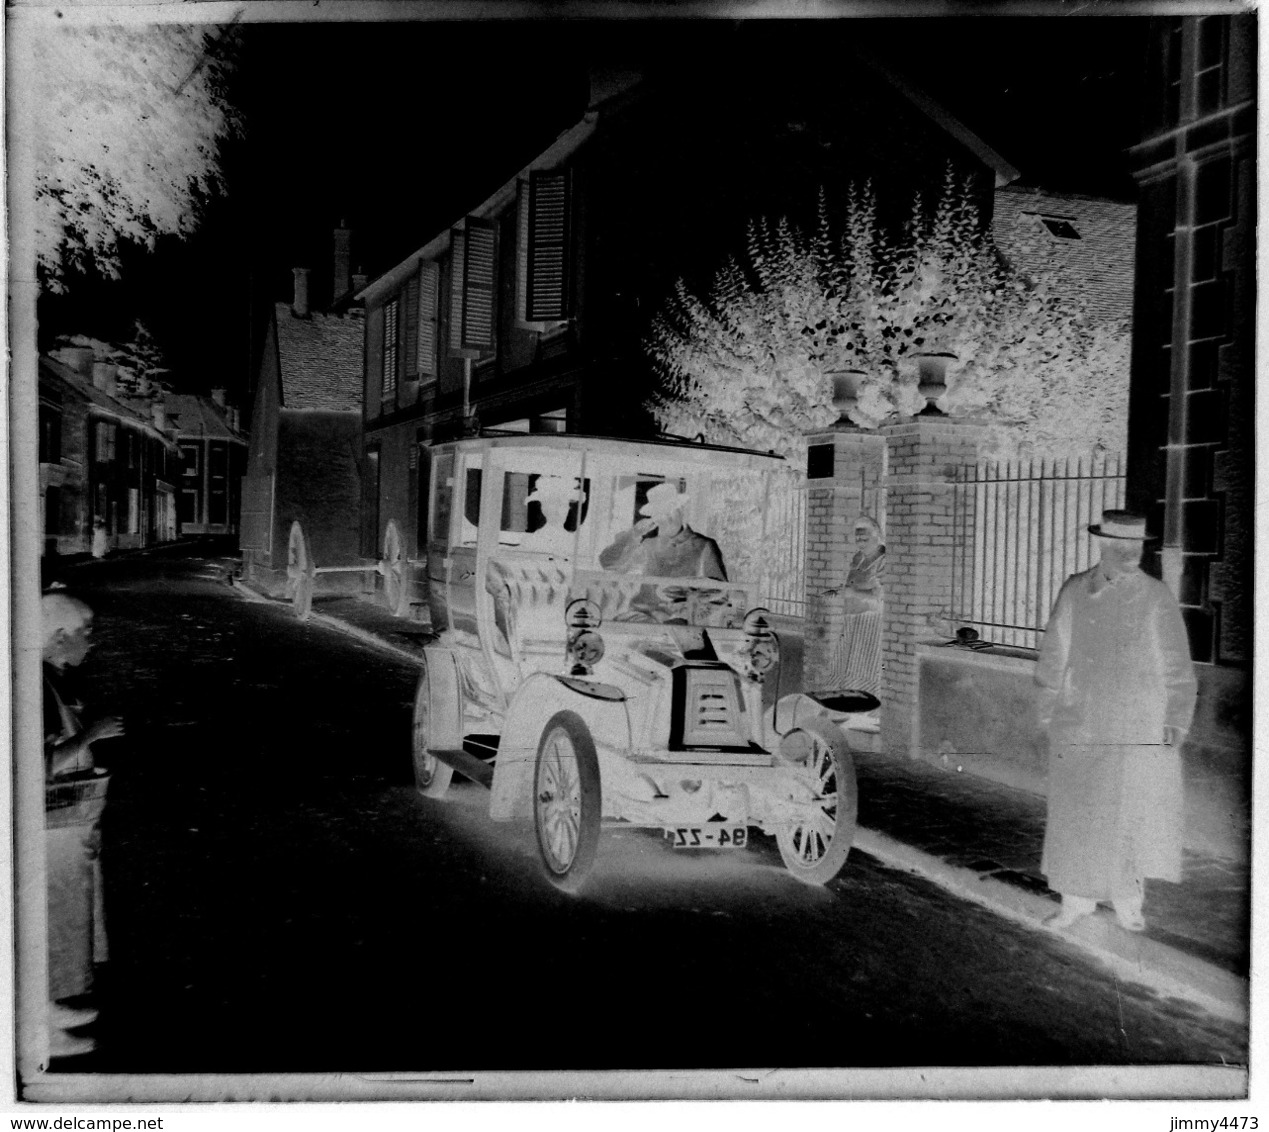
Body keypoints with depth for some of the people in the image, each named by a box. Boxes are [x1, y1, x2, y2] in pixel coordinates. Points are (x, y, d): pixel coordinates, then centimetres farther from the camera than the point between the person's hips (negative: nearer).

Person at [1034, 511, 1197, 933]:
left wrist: (1176, 720, -2)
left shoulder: (1156, 598, -1)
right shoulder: (1074, 593, 4)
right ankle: (1077, 899, 19)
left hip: (1138, 729, -2)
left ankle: (1127, 902, 20)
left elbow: (1176, 667, 2)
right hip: (1078, 725, 2)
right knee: (1074, 812, 6)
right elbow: (1054, 656, 10)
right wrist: (1049, 711, 7)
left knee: (1133, 812, 3)